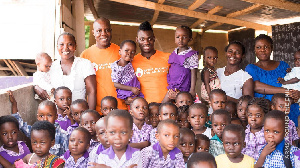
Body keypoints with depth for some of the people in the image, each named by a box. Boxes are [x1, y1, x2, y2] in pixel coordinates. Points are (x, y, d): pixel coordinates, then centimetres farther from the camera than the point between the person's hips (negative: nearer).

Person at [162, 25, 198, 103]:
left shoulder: (191, 55, -11)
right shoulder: (174, 53, 9)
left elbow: (193, 73, -11)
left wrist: (192, 90, -14)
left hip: (182, 87, -7)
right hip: (172, 86, 7)